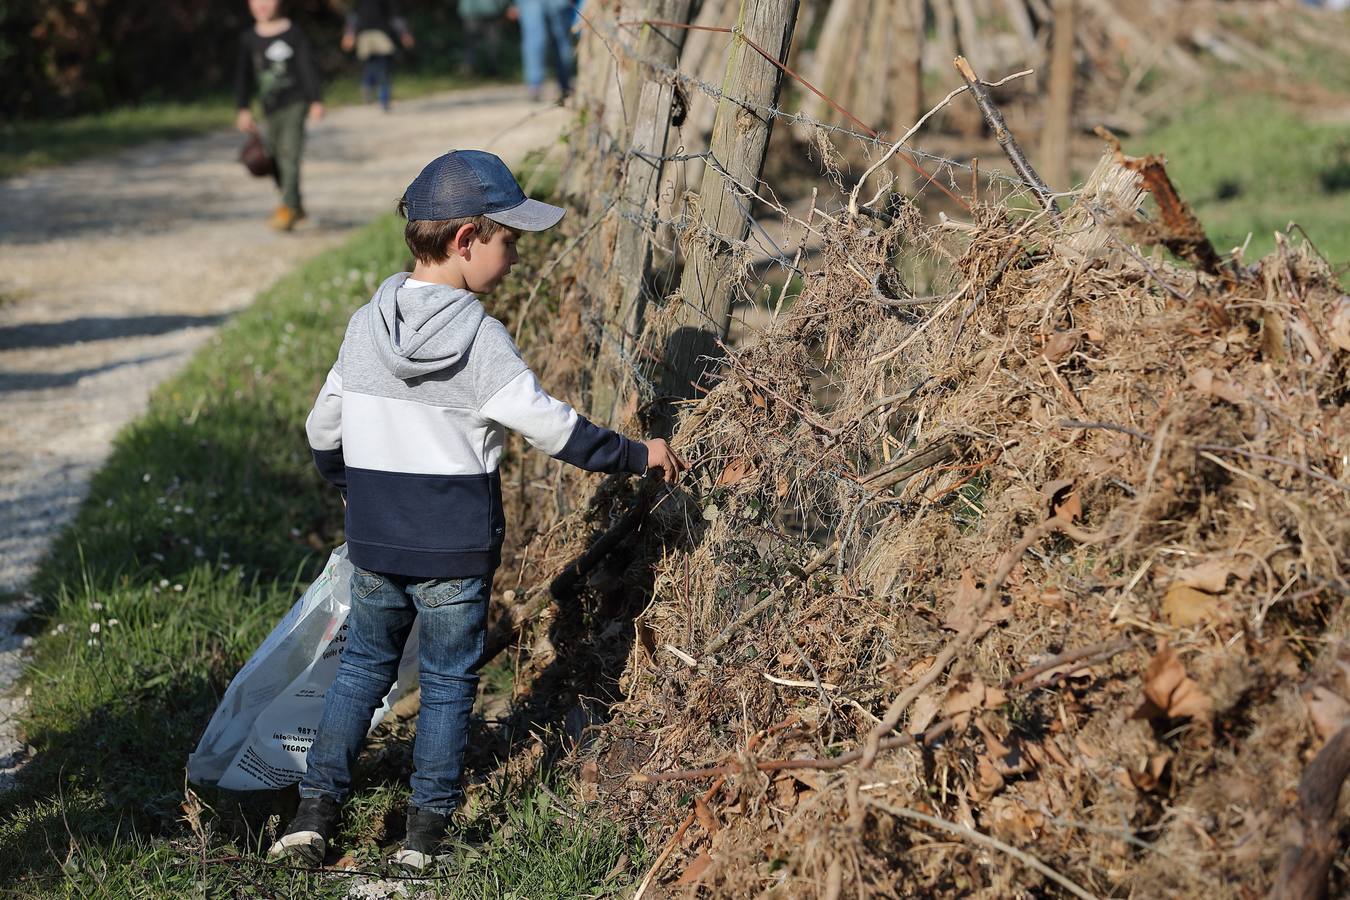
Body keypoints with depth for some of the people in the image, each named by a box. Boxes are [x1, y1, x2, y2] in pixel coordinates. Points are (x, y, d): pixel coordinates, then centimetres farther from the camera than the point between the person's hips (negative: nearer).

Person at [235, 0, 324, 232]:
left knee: (289, 154, -15)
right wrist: (243, 109, 10)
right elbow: (243, 76, 14)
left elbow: (308, 67, -1)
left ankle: (288, 208, -17)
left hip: (294, 102, -5)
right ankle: (296, 207, 22)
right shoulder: (248, 39, 8)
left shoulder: (292, 33, -2)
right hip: (269, 108, 5)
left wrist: (315, 100, -6)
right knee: (275, 159, 7)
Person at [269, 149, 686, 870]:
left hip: (374, 546, 4)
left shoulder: (365, 325, -1)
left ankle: (315, 810, 15)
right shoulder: (479, 339, -16)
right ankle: (426, 830, 14)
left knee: (362, 667, 19)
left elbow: (323, 430, 7)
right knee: (448, 684, 10)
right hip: (456, 553, -4)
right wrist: (637, 455, -3)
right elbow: (550, 427, -15)